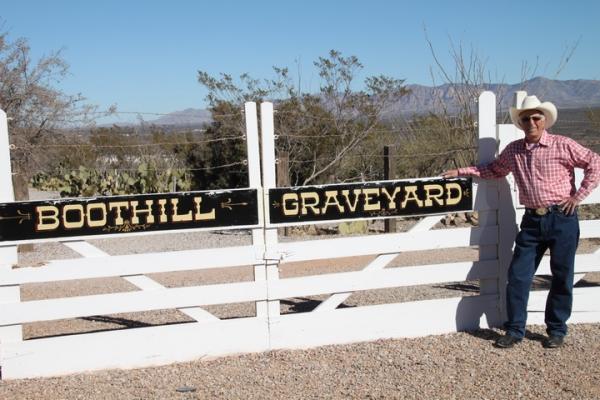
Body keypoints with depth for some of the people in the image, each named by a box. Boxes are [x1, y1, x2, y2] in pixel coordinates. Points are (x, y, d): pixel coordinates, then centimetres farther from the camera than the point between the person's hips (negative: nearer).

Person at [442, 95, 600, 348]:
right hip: (532, 220, 4)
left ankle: (557, 330, 21)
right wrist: (463, 171, 15)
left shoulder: (562, 146, -5)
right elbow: (495, 169, 23)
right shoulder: (513, 150, 8)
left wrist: (578, 196, -6)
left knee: (562, 277, 6)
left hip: (562, 218, -4)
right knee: (518, 275, 1)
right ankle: (515, 330, 12)